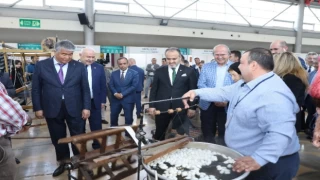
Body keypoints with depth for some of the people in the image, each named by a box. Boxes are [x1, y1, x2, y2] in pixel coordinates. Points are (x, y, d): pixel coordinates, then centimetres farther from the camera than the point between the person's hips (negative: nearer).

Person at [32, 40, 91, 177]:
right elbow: (36, 89, 3)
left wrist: (86, 107, -4)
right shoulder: (41, 66, -1)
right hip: (52, 109, 1)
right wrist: (38, 108, 0)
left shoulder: (79, 67, -1)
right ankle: (63, 162, 33)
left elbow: (85, 88, 1)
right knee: (58, 139, 14)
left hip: (75, 109, 0)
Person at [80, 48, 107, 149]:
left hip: (95, 102, 2)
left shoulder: (99, 68, 3)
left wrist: (103, 100, 3)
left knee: (96, 126, 10)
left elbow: (103, 85, 6)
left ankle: (97, 145, 26)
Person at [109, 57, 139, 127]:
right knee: (113, 116, 11)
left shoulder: (134, 73, -4)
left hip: (128, 99, -3)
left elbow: (134, 86, -12)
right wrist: (115, 93, -15)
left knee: (128, 118, 6)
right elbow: (111, 85, 5)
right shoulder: (114, 73, 8)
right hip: (116, 99, 3)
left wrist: (122, 94, -16)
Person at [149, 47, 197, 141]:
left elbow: (193, 90, 1)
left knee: (181, 135, 5)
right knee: (159, 133, 13)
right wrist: (152, 105, 2)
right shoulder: (159, 71, 5)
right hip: (162, 108, 2)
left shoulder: (189, 71, 0)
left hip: (180, 108, -1)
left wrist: (192, 107, -3)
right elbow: (154, 89, 7)